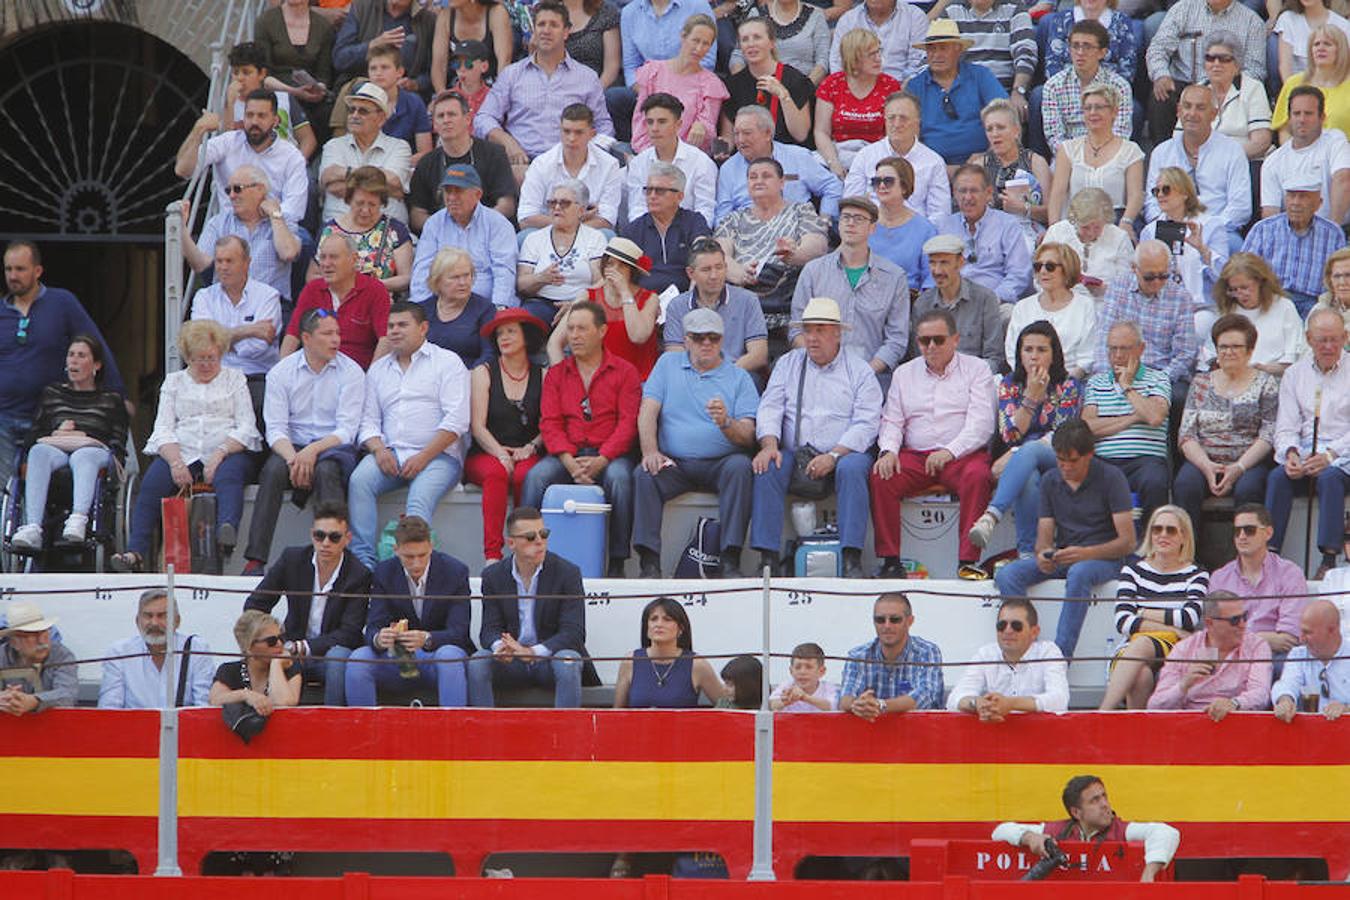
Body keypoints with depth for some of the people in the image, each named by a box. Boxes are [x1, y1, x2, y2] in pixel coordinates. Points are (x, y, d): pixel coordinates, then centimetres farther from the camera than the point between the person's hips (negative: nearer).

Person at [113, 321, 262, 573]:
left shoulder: (235, 379, 16)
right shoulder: (174, 382, 20)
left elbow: (247, 428, 4)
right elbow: (163, 428, 8)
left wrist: (219, 455, -14)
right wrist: (176, 462, -13)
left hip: (226, 452, -2)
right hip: (181, 452, 2)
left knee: (228, 476, -37)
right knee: (152, 482, -28)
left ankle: (227, 532, -64)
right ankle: (135, 553, -38)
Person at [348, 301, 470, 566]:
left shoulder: (447, 362, 6)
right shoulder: (378, 369, 23)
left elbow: (457, 420, -4)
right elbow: (369, 419, 18)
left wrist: (423, 457, -13)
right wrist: (378, 449, -5)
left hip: (438, 455, -4)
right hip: (389, 453, 4)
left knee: (421, 496, -33)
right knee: (359, 481, -26)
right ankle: (363, 562, -32)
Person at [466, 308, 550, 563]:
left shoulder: (542, 375, 11)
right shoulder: (483, 372, 9)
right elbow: (478, 426, 0)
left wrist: (530, 448, -13)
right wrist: (500, 454, -16)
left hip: (527, 455, 0)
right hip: (485, 455, 0)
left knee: (525, 475, -35)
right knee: (496, 472, -36)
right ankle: (492, 555, -42)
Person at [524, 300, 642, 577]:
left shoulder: (624, 372, 7)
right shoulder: (556, 374, 15)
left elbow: (628, 423, -3)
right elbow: (550, 423, 6)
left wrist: (601, 460, -18)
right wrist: (570, 461, -13)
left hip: (610, 454, -2)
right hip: (567, 455, 3)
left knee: (619, 477, -35)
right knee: (535, 477, -27)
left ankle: (617, 562, -29)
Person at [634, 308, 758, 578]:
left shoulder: (738, 377, 10)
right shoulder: (668, 364, 16)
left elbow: (748, 436, -1)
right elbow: (647, 411, 4)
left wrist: (725, 423, -24)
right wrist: (650, 452, -14)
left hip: (719, 463, -1)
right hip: (674, 463, 1)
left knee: (740, 466, -32)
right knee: (643, 475, -28)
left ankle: (731, 563, -35)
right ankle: (649, 563, -31)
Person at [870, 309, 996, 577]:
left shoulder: (976, 369, 8)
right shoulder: (904, 373, 20)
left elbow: (981, 422, -4)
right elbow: (892, 421, 16)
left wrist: (949, 452, -18)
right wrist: (889, 450, -7)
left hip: (963, 454, -3)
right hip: (915, 455, 3)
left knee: (977, 476, -35)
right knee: (881, 477, -25)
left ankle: (968, 562, -35)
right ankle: (890, 560, -22)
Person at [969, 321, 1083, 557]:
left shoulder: (1069, 386, 4)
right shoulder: (1009, 385, 12)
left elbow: (1060, 437, -6)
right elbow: (1010, 435, 2)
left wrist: (1013, 457, -16)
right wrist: (1032, 397, -9)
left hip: (1055, 461, -2)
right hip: (1025, 466, 2)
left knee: (1028, 452, -38)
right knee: (1028, 479, -37)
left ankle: (992, 516, -58)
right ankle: (1028, 553, -41)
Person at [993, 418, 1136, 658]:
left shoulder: (1110, 478, -6)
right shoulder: (1050, 481, 8)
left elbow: (1127, 541, -11)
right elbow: (1044, 537, 8)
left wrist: (1086, 553, -27)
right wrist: (1042, 554, -18)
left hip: (1102, 558, -5)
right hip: (1061, 557, 5)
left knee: (1079, 573, -40)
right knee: (1007, 575, -21)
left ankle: (1060, 655, -42)